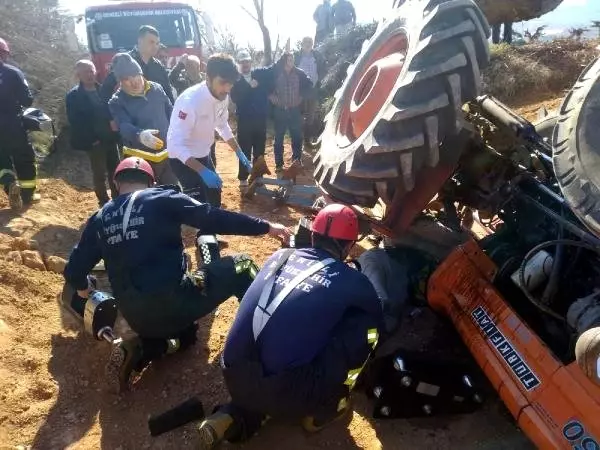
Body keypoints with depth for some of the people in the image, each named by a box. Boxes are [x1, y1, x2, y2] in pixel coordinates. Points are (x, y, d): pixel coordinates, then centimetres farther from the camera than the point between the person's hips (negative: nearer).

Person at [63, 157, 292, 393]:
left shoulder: (99, 219, 13)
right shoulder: (162, 198, 0)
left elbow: (73, 271, 16)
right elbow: (214, 218, -6)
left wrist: (83, 288, 40)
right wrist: (266, 226, 1)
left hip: (137, 318, 6)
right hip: (175, 301, -6)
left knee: (184, 331, 37)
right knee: (241, 266, 12)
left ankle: (136, 351, 9)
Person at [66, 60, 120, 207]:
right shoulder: (73, 96, -4)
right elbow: (75, 122, -9)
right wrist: (91, 139, -14)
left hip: (110, 138, 4)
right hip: (94, 142, -4)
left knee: (115, 171, 11)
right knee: (100, 174, 4)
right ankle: (104, 203, 14)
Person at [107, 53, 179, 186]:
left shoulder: (157, 88, 2)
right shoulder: (117, 102, -9)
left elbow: (171, 113, 12)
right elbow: (124, 126, -25)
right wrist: (140, 135, -47)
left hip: (167, 153, 3)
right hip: (141, 158, -3)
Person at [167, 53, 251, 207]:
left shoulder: (223, 96, -10)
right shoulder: (190, 101, -32)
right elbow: (176, 144, -33)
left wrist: (239, 152, 8)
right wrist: (203, 171, -40)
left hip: (203, 155, 8)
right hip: (183, 158, -8)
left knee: (215, 200, 18)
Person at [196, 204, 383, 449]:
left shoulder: (281, 255, 12)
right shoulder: (350, 281, 1)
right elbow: (378, 318, 22)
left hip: (235, 379, 6)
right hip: (283, 393, -5)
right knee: (366, 325, 6)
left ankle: (230, 420, 14)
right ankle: (323, 409, 19)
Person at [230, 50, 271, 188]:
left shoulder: (260, 74, 4)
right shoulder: (236, 80, -2)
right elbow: (235, 98, -15)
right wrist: (250, 87, -22)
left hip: (260, 118, 2)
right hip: (244, 119, -2)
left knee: (259, 149, 10)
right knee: (245, 150, 2)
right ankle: (243, 178, 12)